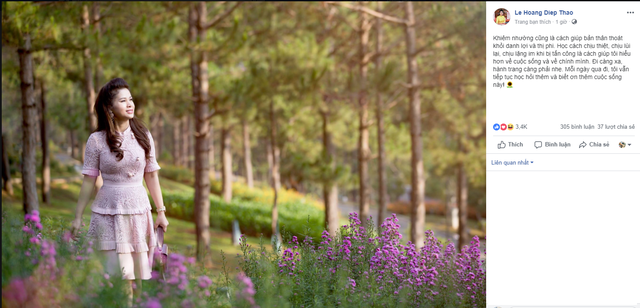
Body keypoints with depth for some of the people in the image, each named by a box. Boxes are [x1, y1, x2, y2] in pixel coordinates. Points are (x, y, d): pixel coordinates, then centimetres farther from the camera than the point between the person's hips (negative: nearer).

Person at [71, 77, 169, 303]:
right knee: (119, 275, -7)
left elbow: (151, 176, 9)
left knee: (138, 276, 5)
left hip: (138, 210, 3)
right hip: (109, 213, -2)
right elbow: (89, 181, 1)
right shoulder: (96, 140, -3)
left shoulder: (143, 136, 4)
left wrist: (161, 212, 9)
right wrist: (78, 217, 2)